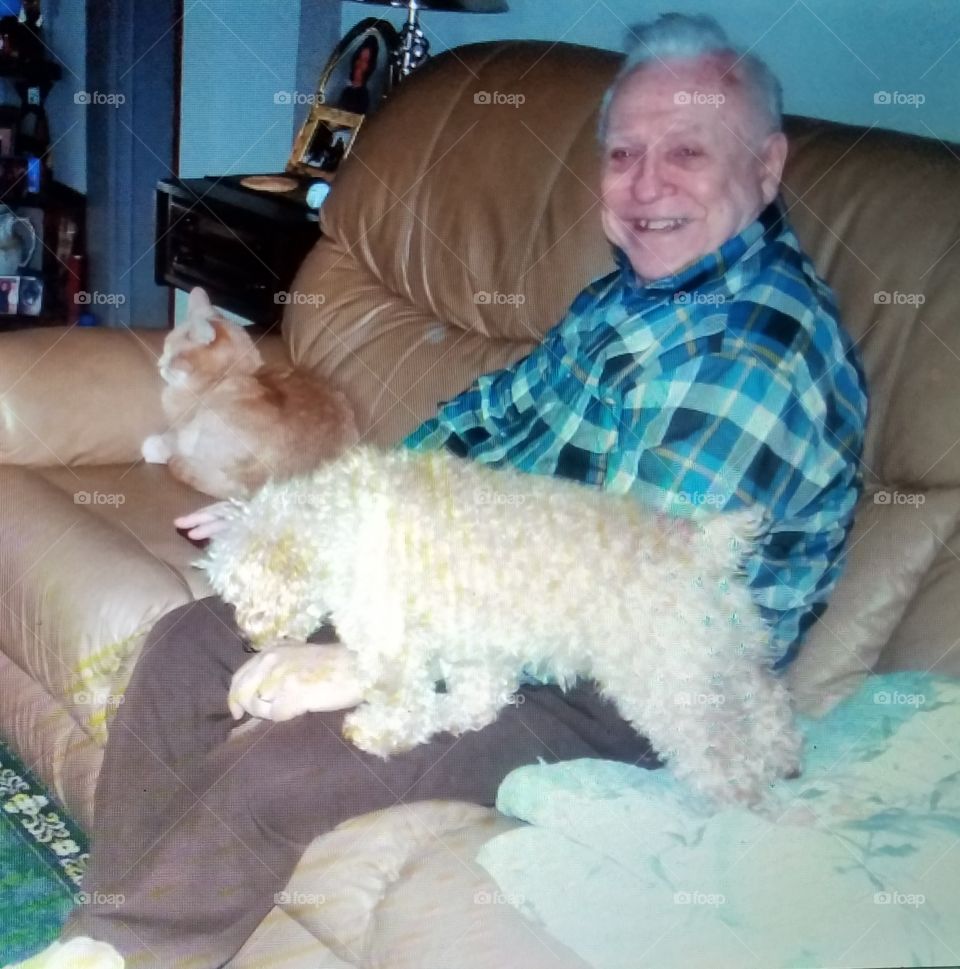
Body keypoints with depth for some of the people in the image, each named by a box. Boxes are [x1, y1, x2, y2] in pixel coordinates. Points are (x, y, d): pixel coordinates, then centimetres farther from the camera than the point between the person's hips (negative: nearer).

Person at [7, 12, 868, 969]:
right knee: (186, 646, 2)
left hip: (602, 692, -9)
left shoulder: (766, 349, -22)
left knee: (271, 769, -24)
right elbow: (498, 405, 19)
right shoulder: (631, 293, 8)